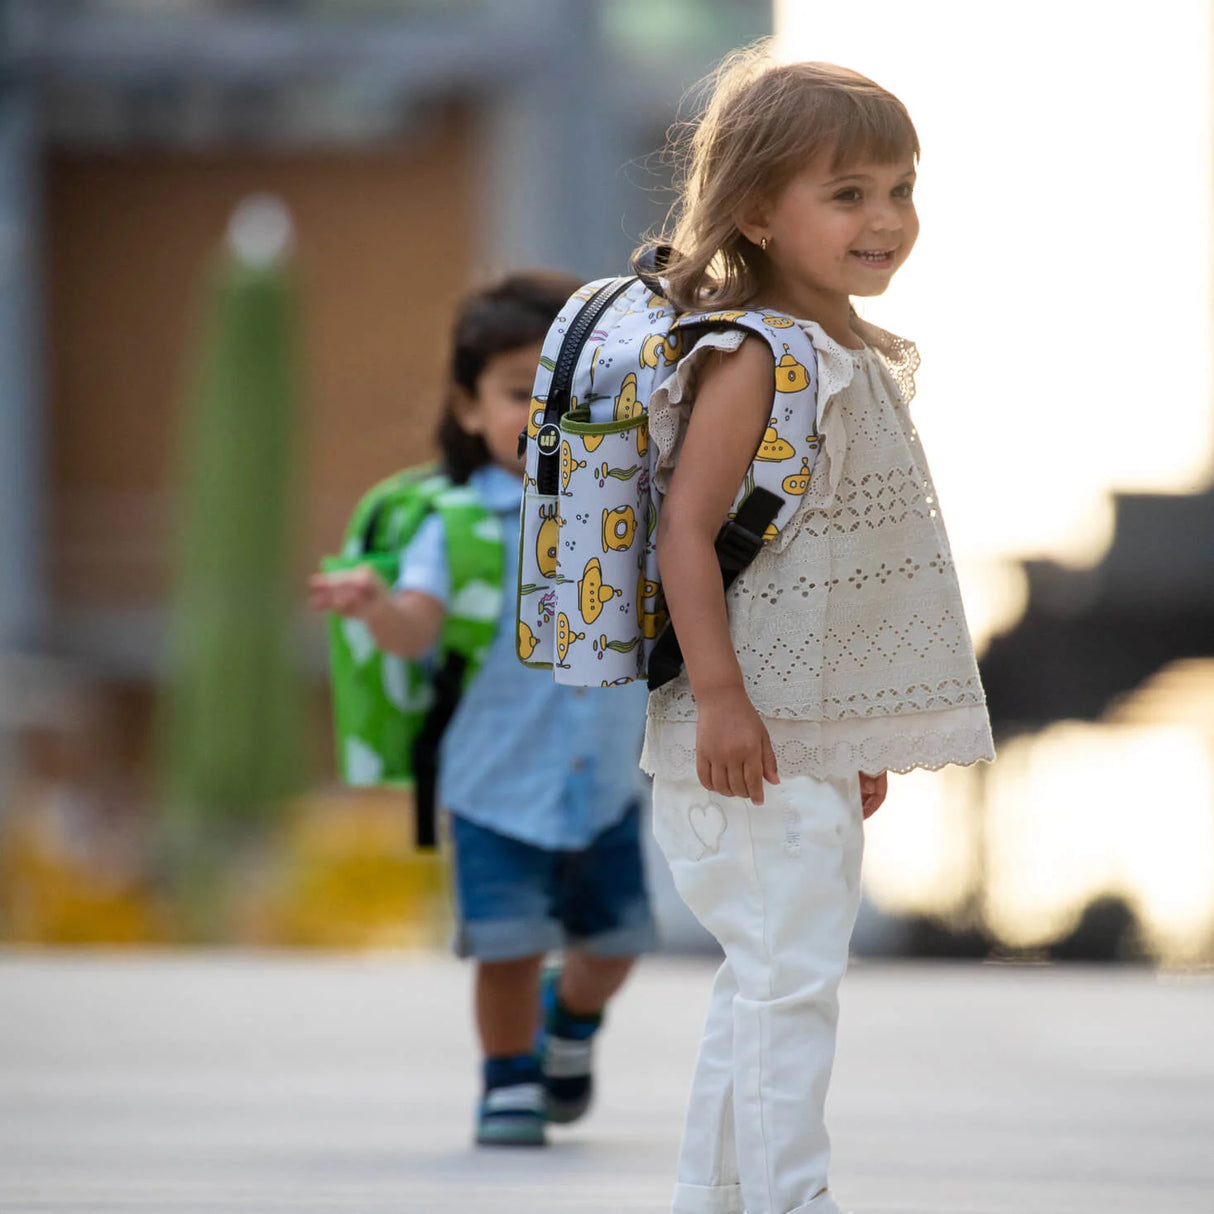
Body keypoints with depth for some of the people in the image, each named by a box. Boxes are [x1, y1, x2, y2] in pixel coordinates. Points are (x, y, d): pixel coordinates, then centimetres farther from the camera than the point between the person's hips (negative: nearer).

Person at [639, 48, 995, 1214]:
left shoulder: (857, 362, 14)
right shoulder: (748, 362, -15)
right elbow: (686, 530, -20)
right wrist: (719, 698, -27)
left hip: (823, 738, 10)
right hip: (759, 737, -10)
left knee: (762, 981, 14)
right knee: (790, 976, -10)